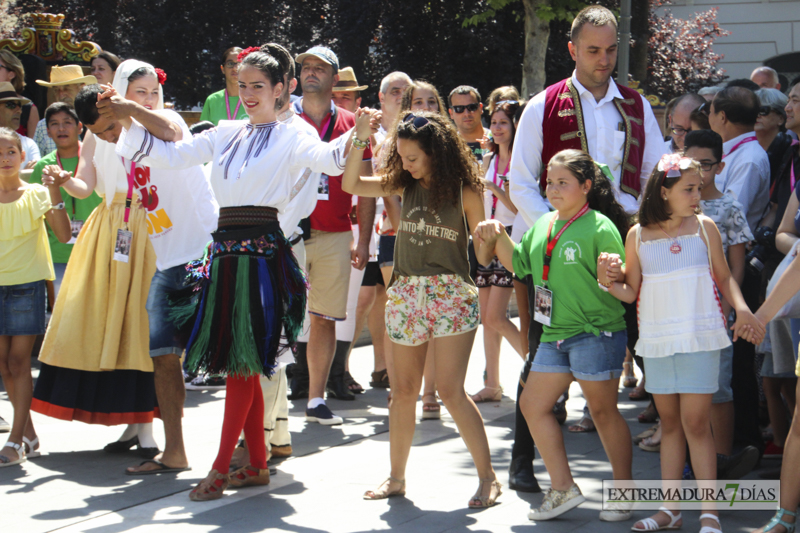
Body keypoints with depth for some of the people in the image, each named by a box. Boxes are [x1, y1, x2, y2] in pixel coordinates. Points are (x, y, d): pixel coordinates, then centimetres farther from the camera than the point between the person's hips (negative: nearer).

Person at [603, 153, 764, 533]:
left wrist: (741, 309, -8)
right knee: (669, 422, 10)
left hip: (699, 338, -2)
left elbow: (724, 277, 8)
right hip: (656, 340, 2)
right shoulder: (638, 235, 4)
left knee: (695, 422, -6)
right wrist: (609, 283, -13)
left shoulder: (704, 227, 2)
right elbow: (632, 292, 6)